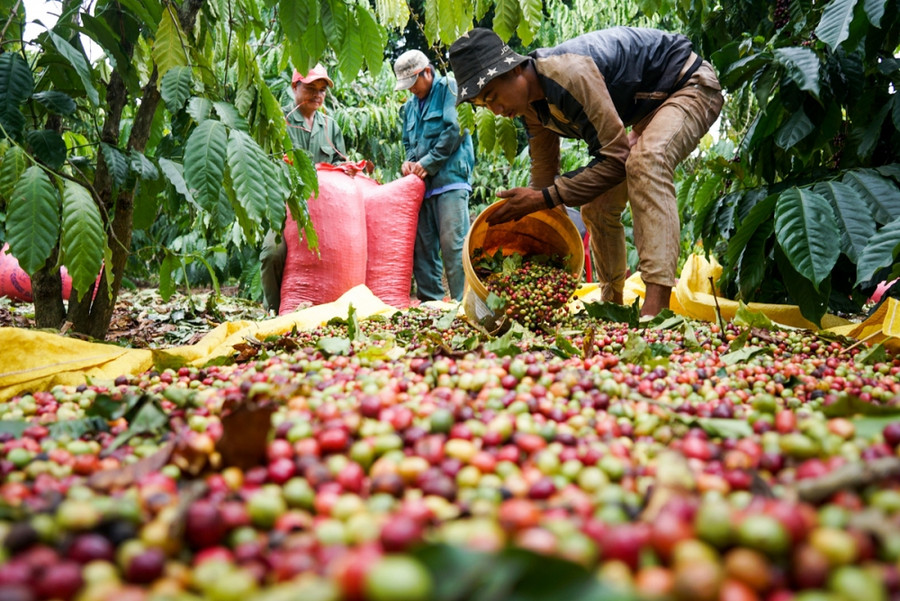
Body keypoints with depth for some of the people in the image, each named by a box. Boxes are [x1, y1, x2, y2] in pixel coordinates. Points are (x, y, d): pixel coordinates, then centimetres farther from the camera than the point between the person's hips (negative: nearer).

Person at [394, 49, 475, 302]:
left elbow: (455, 130, -10)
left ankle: (462, 302, -7)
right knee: (422, 245, 4)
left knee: (452, 243, -12)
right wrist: (409, 161, 7)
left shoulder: (449, 89, 2)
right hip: (422, 184, 7)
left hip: (450, 178, -7)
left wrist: (428, 163, -9)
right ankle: (429, 300, 11)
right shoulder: (410, 106, 24)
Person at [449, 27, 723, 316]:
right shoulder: (530, 104, -6)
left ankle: (656, 305, -46)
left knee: (644, 162, -39)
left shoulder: (570, 74, -35)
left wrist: (544, 198, -31)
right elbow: (544, 171, 3)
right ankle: (612, 303, 22)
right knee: (596, 207, 8)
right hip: (648, 105, 9)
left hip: (690, 86, -9)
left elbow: (616, 158, -33)